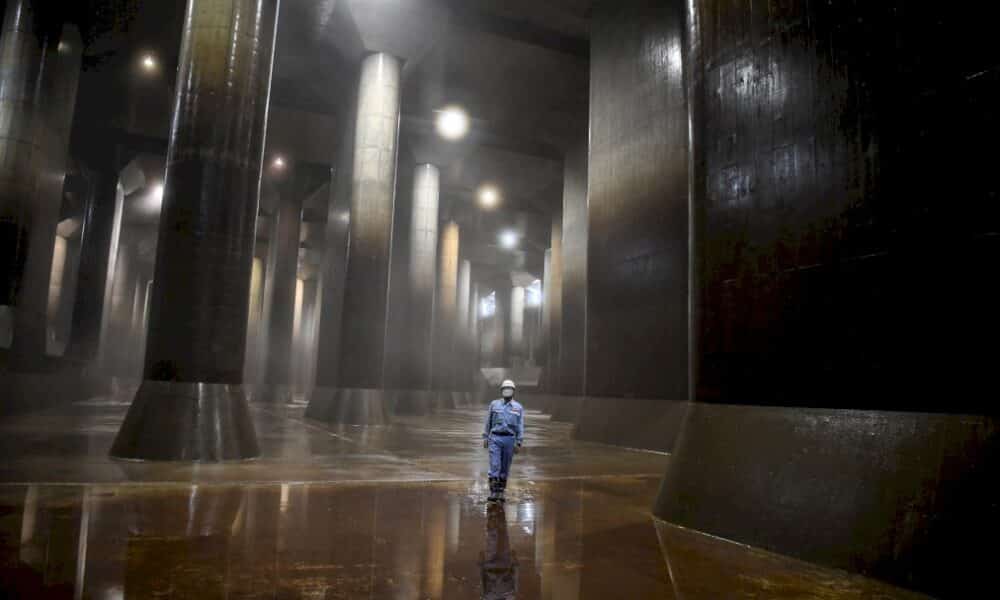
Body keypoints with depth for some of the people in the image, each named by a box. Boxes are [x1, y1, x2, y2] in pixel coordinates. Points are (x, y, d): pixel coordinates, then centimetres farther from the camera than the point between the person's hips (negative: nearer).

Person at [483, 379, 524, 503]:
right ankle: (493, 492, -7)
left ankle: (501, 492, 17)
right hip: (495, 438, -1)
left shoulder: (518, 407, 4)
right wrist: (485, 437, 6)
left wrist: (519, 443, -5)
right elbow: (488, 422, 10)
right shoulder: (494, 404, 5)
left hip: (509, 439, 1)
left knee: (505, 467, 6)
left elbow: (520, 426, 2)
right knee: (494, 466, -9)